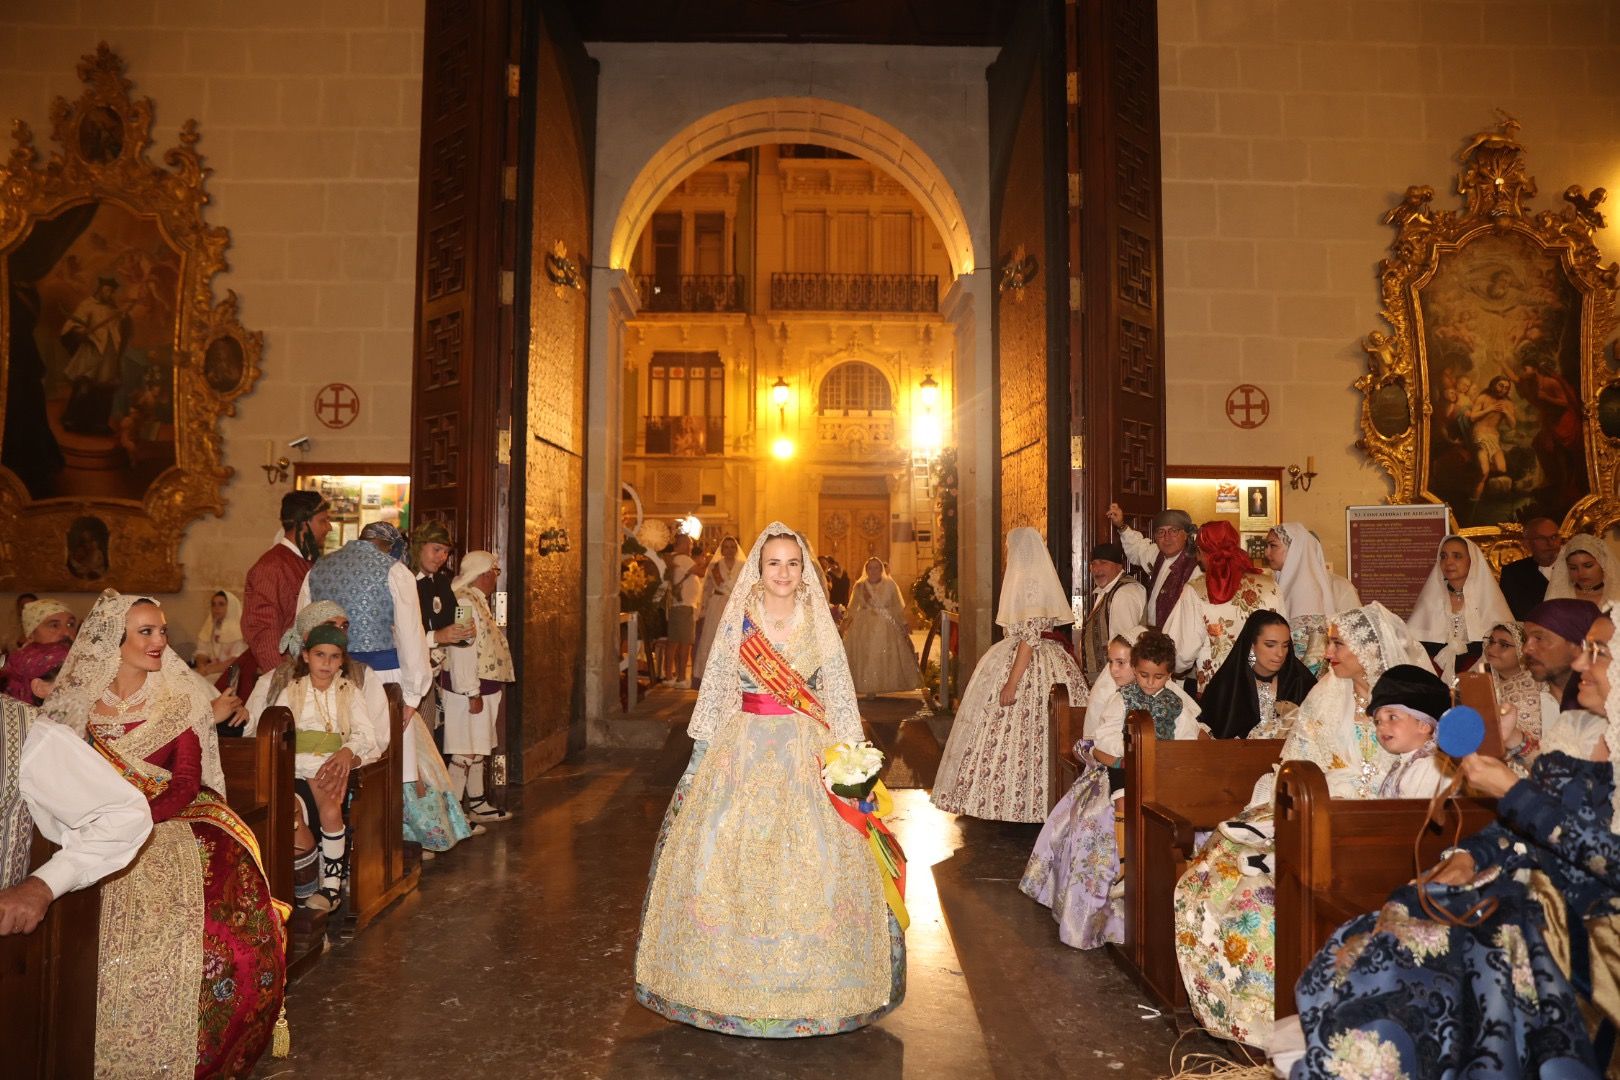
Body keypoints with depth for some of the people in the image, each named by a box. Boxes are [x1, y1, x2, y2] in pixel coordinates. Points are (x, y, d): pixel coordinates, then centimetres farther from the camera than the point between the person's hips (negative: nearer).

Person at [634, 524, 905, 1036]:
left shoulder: (819, 624, 3)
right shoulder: (736, 621, 2)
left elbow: (839, 697, 4)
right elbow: (715, 691, 6)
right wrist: (702, 757, 3)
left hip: (806, 753, 0)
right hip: (743, 749, 0)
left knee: (811, 860, -2)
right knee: (725, 855, -1)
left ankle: (807, 973, 17)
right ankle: (733, 973, 18)